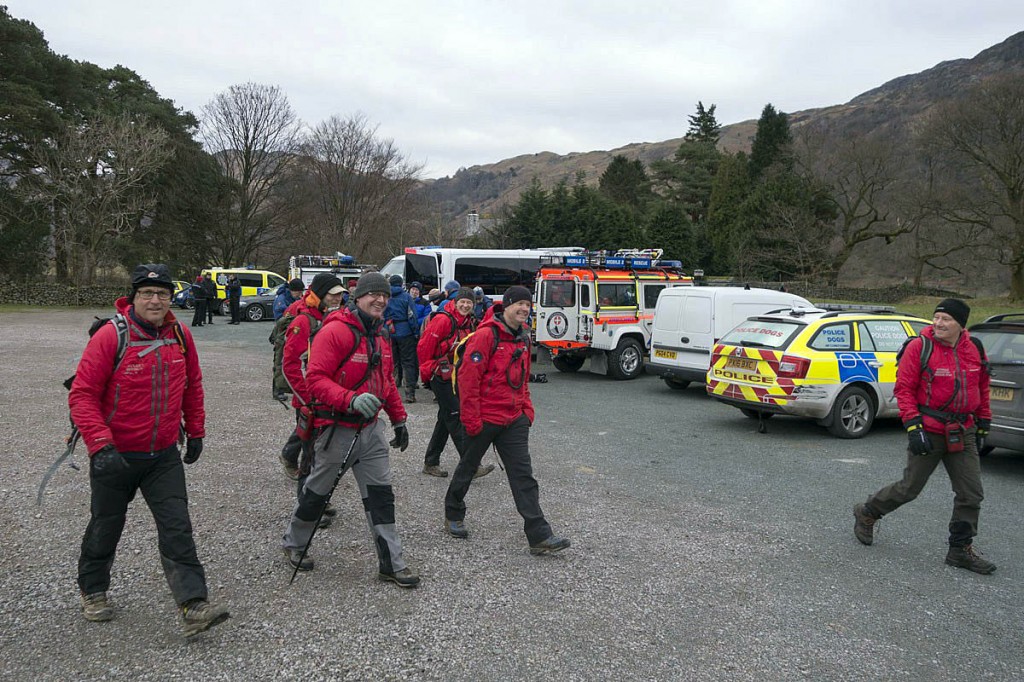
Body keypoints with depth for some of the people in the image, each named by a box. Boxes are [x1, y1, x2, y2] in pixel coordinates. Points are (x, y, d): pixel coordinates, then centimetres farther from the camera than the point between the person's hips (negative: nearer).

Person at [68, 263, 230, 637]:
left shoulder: (181, 335, -1)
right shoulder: (111, 336, -16)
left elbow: (193, 385, 12)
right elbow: (82, 394, -17)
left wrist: (195, 431, 15)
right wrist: (100, 445, -26)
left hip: (165, 455, 3)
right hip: (115, 456, -3)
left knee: (177, 528, -4)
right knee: (106, 527, 16)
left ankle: (193, 607, -4)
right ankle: (92, 591, 40)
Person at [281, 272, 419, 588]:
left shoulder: (380, 335, 9)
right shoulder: (334, 331, -18)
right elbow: (315, 378, -23)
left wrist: (398, 419, 17)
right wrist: (351, 399, -35)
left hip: (370, 428, 7)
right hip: (337, 428, -7)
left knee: (381, 494, 6)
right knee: (317, 491, 12)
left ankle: (391, 564, 13)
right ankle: (294, 543, 37)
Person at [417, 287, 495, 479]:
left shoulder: (471, 323, 8)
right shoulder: (443, 320, -16)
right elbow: (424, 347, -15)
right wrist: (427, 371, -8)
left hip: (456, 376, 8)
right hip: (440, 377, -8)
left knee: (446, 419, 13)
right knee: (455, 418, -8)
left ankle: (431, 463, 25)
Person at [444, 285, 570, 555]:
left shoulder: (522, 337, 10)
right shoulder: (485, 335, -15)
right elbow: (467, 378, -17)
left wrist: (527, 409, 13)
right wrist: (471, 420, -17)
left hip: (514, 420, 6)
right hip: (483, 419, -6)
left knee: (523, 475, 1)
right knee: (467, 468, 13)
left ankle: (539, 536, 0)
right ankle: (453, 515, 36)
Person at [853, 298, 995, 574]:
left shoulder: (975, 350, 4)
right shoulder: (919, 347, -12)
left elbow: (982, 388, 16)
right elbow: (904, 388, -12)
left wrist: (983, 425, 16)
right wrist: (913, 426, -18)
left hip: (963, 433, 5)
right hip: (929, 432, -5)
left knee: (971, 494, 6)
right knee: (910, 487, 2)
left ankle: (961, 550, 20)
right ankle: (867, 514, 25)